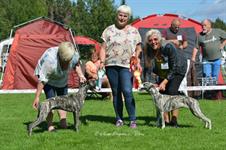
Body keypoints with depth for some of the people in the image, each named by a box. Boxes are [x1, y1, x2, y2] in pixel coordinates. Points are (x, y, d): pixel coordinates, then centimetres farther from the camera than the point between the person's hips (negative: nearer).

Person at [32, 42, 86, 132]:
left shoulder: (75, 55, -28)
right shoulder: (50, 60, -44)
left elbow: (76, 64, 0)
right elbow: (42, 80, -38)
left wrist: (80, 75, -13)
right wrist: (37, 97, -36)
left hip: (62, 78, 6)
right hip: (47, 75, -5)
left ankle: (63, 123, 9)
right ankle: (50, 125, -10)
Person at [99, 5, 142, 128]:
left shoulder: (134, 31, 11)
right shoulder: (109, 30, 10)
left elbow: (138, 49, 13)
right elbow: (103, 48, 7)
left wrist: (137, 61, -3)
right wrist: (102, 61, -6)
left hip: (127, 66, -1)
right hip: (111, 65, 2)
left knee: (127, 91, -14)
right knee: (116, 92, 6)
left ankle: (133, 120, -5)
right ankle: (119, 119, 14)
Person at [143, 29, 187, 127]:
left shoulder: (168, 47, -34)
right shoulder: (148, 50, -20)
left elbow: (174, 67, -30)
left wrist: (164, 82, -33)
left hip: (178, 69, -5)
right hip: (163, 72, 5)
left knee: (172, 90, -20)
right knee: (162, 92, -7)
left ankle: (174, 120, -16)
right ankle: (166, 120, 1)